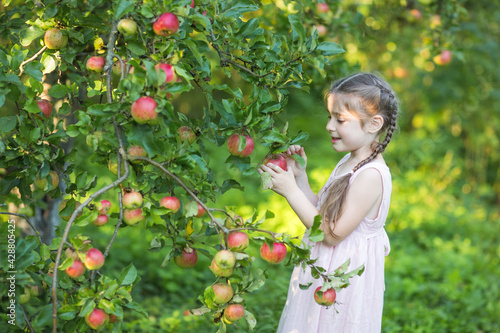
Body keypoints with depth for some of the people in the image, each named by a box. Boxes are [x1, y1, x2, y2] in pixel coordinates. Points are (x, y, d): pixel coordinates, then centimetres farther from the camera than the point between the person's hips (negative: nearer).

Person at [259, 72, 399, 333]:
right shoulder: (350, 162, 6)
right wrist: (300, 176, -1)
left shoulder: (371, 175, -24)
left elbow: (332, 233, -24)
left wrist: (291, 191, -23)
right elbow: (320, 213, 8)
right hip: (323, 271, 9)